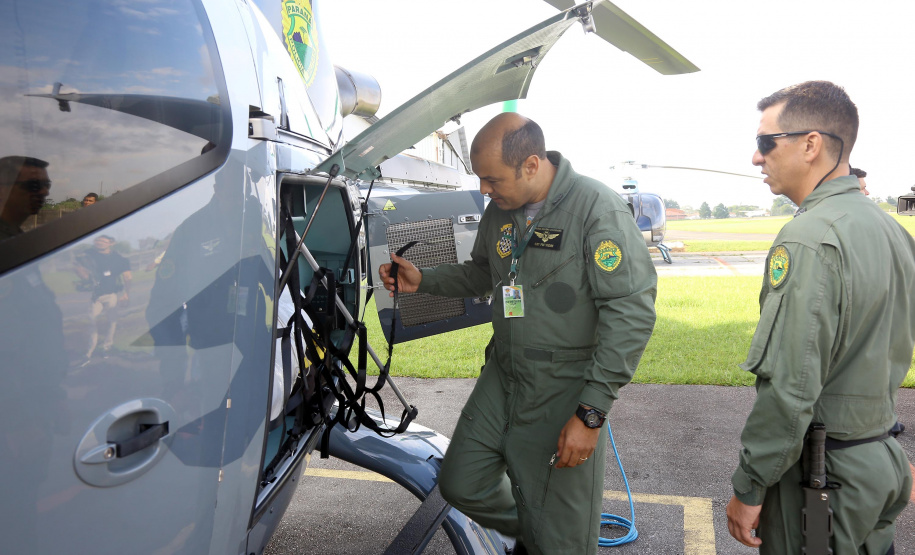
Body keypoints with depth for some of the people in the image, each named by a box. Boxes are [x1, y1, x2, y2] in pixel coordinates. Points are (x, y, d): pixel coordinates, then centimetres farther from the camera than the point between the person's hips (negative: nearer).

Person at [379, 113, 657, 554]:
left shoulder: (598, 210, -19)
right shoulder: (500, 209, 4)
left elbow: (632, 311, -21)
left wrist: (590, 412, -22)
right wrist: (422, 280, 6)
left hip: (564, 391, -6)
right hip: (502, 374, 7)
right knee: (460, 485, 14)